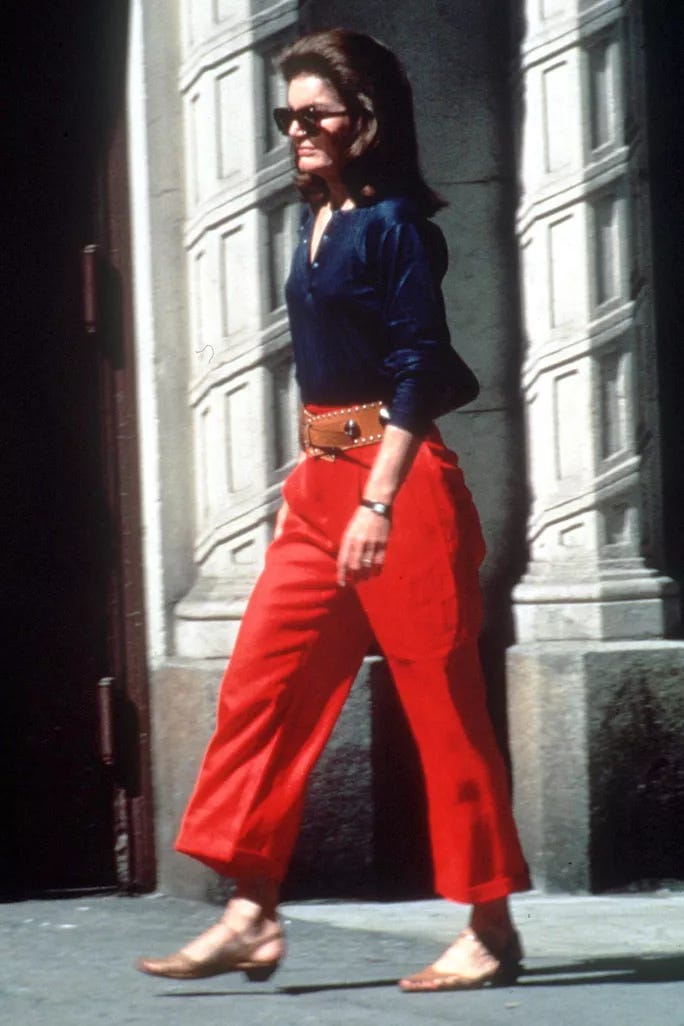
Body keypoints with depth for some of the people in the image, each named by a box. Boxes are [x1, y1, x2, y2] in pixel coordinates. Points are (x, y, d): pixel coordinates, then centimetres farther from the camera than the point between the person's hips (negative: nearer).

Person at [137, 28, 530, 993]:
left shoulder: (394, 223, -8)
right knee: (261, 686, 1)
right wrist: (315, 485, 19)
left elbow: (418, 370, -15)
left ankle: (491, 929, 4)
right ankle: (250, 915, 1)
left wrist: (378, 503, -21)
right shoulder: (318, 226, 15)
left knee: (443, 704, -2)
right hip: (318, 480, 8)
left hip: (398, 478, -8)